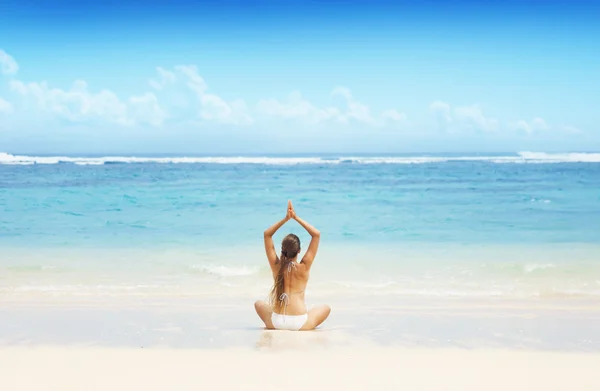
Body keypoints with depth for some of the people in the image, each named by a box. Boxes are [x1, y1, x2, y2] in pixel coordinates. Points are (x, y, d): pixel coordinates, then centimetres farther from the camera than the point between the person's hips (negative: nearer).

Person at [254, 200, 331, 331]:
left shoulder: (276, 266, 0)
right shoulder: (303, 267, -5)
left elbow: (267, 234, 8)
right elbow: (317, 234, 0)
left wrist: (286, 219, 2)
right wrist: (296, 218, -1)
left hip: (276, 323, 2)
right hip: (301, 324, -2)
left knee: (259, 304, 32)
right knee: (326, 308, 26)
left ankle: (270, 324, 18)